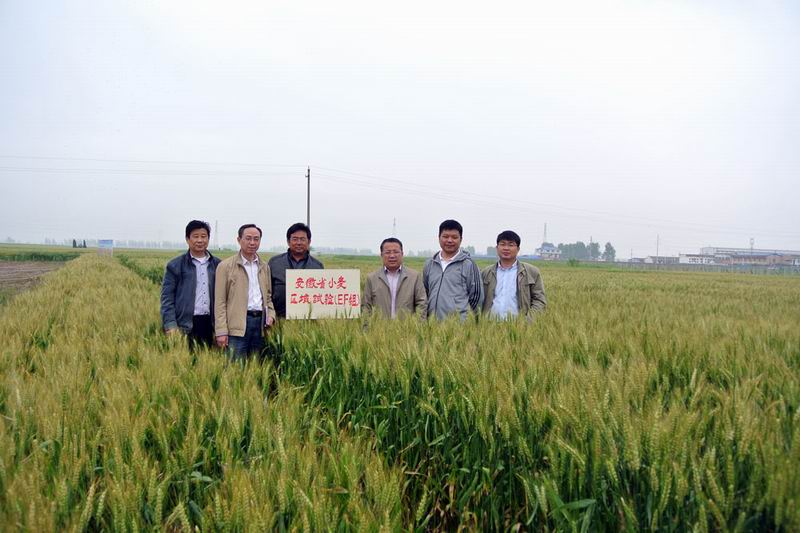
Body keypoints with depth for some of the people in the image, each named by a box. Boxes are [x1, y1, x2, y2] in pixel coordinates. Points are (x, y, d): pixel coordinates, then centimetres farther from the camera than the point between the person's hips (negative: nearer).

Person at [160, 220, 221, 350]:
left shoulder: (217, 265, 11)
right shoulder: (175, 266, 3)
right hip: (185, 324, -3)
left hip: (208, 324, 3)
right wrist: (170, 325, -11)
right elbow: (167, 298, -1)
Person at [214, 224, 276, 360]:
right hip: (238, 324, -4)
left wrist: (271, 315, 4)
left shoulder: (264, 267, 16)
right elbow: (220, 302, -3)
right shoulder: (225, 266, 0)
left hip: (260, 322, 5)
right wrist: (221, 332, -10)